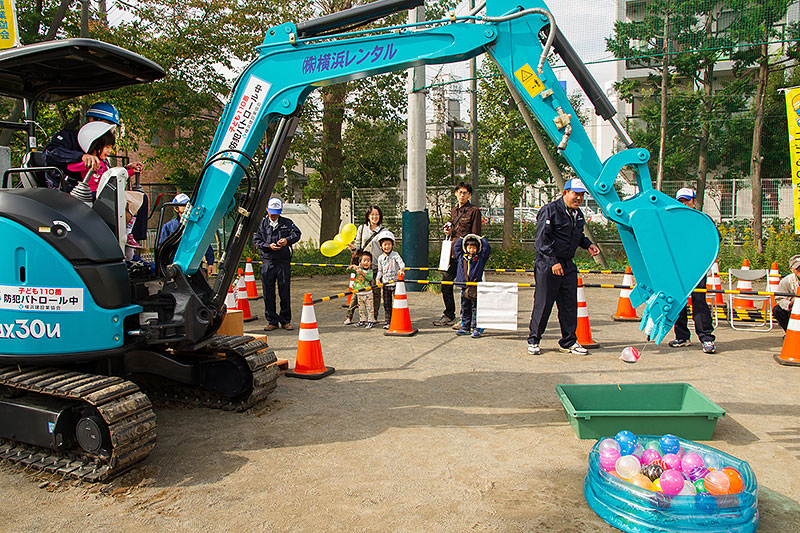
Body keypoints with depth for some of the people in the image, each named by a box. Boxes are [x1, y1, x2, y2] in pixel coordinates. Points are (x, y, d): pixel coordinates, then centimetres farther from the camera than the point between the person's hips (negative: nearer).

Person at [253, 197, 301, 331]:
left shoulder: (287, 223, 8)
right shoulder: (262, 224, 8)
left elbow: (297, 234, -5)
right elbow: (256, 240, 2)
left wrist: (287, 240, -24)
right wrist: (269, 246, -14)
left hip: (284, 263, -1)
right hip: (267, 263, 1)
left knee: (285, 293, 3)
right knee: (268, 294, 4)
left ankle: (286, 321, 15)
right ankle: (272, 321, 14)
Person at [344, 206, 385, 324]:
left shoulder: (382, 231, 4)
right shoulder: (362, 228, 8)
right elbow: (358, 244, 13)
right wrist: (353, 247, -10)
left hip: (376, 266, -1)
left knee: (376, 291, 4)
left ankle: (374, 316, 17)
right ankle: (349, 316, 7)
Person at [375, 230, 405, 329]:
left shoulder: (395, 254, -4)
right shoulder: (380, 258, 9)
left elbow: (401, 263, -18)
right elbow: (380, 270, 15)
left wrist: (401, 269, -39)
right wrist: (378, 279, -2)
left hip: (395, 283, -4)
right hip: (385, 284, 4)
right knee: (386, 304, 8)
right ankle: (388, 322, 17)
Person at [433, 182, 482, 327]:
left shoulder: (474, 211, -3)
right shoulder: (454, 211, 18)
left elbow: (475, 236, -6)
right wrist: (448, 232, 6)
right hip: (452, 252, 7)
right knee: (445, 283, 6)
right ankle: (448, 315, 20)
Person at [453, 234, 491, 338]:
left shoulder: (480, 258, 4)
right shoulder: (461, 257, 11)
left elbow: (487, 249, 0)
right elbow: (456, 247, 20)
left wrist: (482, 238, 11)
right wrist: (463, 238, 18)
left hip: (476, 288, -3)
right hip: (464, 287, 3)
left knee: (476, 309, -1)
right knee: (465, 309, 11)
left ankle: (476, 328, 4)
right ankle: (465, 327, 20)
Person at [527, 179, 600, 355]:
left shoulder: (578, 214, 13)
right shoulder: (550, 210, -11)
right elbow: (542, 240, -16)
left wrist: (588, 244, 8)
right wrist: (553, 262, -22)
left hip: (568, 266, 7)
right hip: (547, 265, -7)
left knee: (570, 304, 8)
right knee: (543, 304, -2)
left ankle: (569, 342, 20)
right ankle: (533, 341, 12)